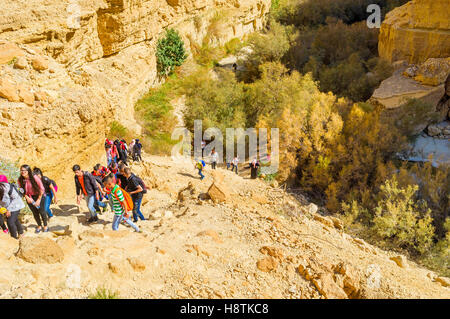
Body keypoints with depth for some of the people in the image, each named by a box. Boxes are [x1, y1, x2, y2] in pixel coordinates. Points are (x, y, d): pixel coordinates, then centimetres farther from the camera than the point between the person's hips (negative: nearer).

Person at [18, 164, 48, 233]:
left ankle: (45, 226, 24)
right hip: (30, 197, 3)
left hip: (39, 195, -3)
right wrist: (27, 198, -12)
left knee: (42, 211, 3)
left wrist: (39, 199, -14)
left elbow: (42, 189, -16)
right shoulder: (20, 180, -13)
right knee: (35, 212, 11)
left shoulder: (35, 178, -25)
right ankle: (39, 226, 32)